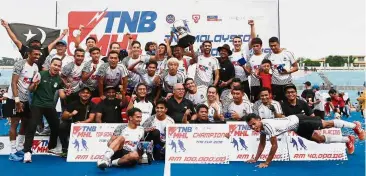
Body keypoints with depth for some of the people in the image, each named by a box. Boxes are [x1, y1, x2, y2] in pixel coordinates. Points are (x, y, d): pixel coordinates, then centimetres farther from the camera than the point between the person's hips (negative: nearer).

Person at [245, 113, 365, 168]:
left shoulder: (267, 125, -35)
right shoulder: (260, 127, -9)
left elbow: (274, 146, -32)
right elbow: (262, 144, 4)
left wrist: (266, 163, -26)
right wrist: (255, 159, 0)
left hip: (298, 121, -7)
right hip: (298, 129, 7)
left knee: (327, 124, 11)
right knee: (320, 139, 16)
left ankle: (355, 126, 32)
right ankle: (348, 139, 35)